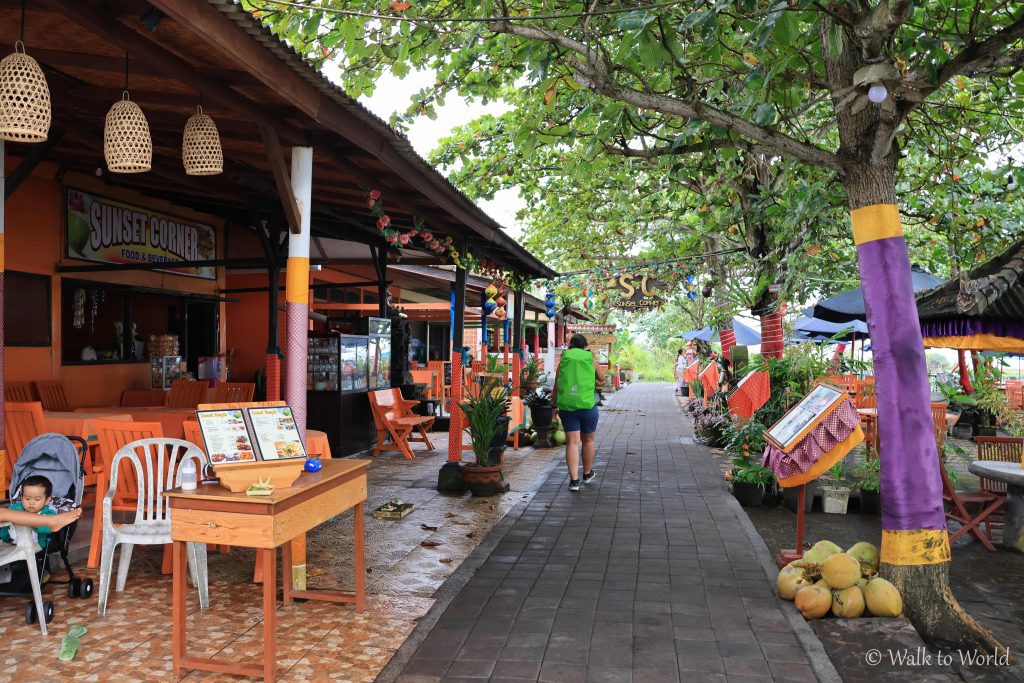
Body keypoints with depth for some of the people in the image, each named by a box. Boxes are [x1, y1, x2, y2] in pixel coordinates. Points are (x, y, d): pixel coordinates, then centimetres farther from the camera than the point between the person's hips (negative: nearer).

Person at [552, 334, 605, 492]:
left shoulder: (563, 360, 4)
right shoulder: (591, 359, 3)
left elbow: (556, 386, 4)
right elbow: (601, 379, 18)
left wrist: (555, 406, 13)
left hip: (567, 406, 0)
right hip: (588, 405, 0)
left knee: (572, 443, 3)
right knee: (588, 440, 17)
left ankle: (574, 480, -3)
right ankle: (587, 473, 34)